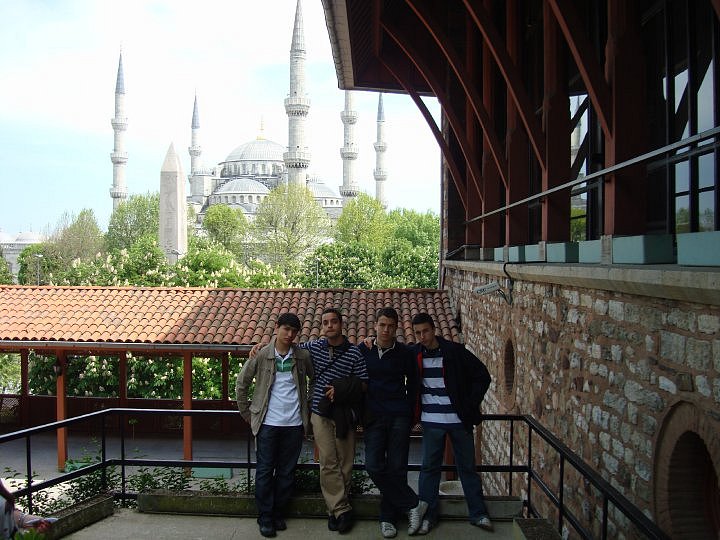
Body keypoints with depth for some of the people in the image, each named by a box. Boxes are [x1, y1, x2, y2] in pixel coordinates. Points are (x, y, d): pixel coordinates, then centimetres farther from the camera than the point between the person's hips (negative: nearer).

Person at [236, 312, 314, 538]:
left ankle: (278, 513, 25)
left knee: (287, 471, 9)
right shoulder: (261, 355, -5)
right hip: (268, 423, -2)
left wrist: (308, 408, 12)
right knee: (265, 470, 3)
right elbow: (241, 384, 4)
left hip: (294, 424, 2)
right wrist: (247, 414, 5)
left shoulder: (302, 356, -1)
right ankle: (265, 517, 15)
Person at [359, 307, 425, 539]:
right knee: (374, 466, -9)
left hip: (399, 417, -1)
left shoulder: (405, 353, 1)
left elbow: (413, 384, 11)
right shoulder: (363, 350, 2)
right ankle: (411, 505, 5)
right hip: (374, 416, 1)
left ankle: (388, 519, 14)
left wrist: (410, 413, 8)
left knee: (396, 468, 0)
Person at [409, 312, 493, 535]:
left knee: (467, 466, 9)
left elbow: (482, 376, -2)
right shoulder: (413, 354, -1)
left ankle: (478, 513, 21)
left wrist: (470, 405, -5)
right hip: (431, 421, 1)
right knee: (429, 467, 6)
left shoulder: (455, 352, -7)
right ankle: (427, 515, 16)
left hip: (459, 420, -1)